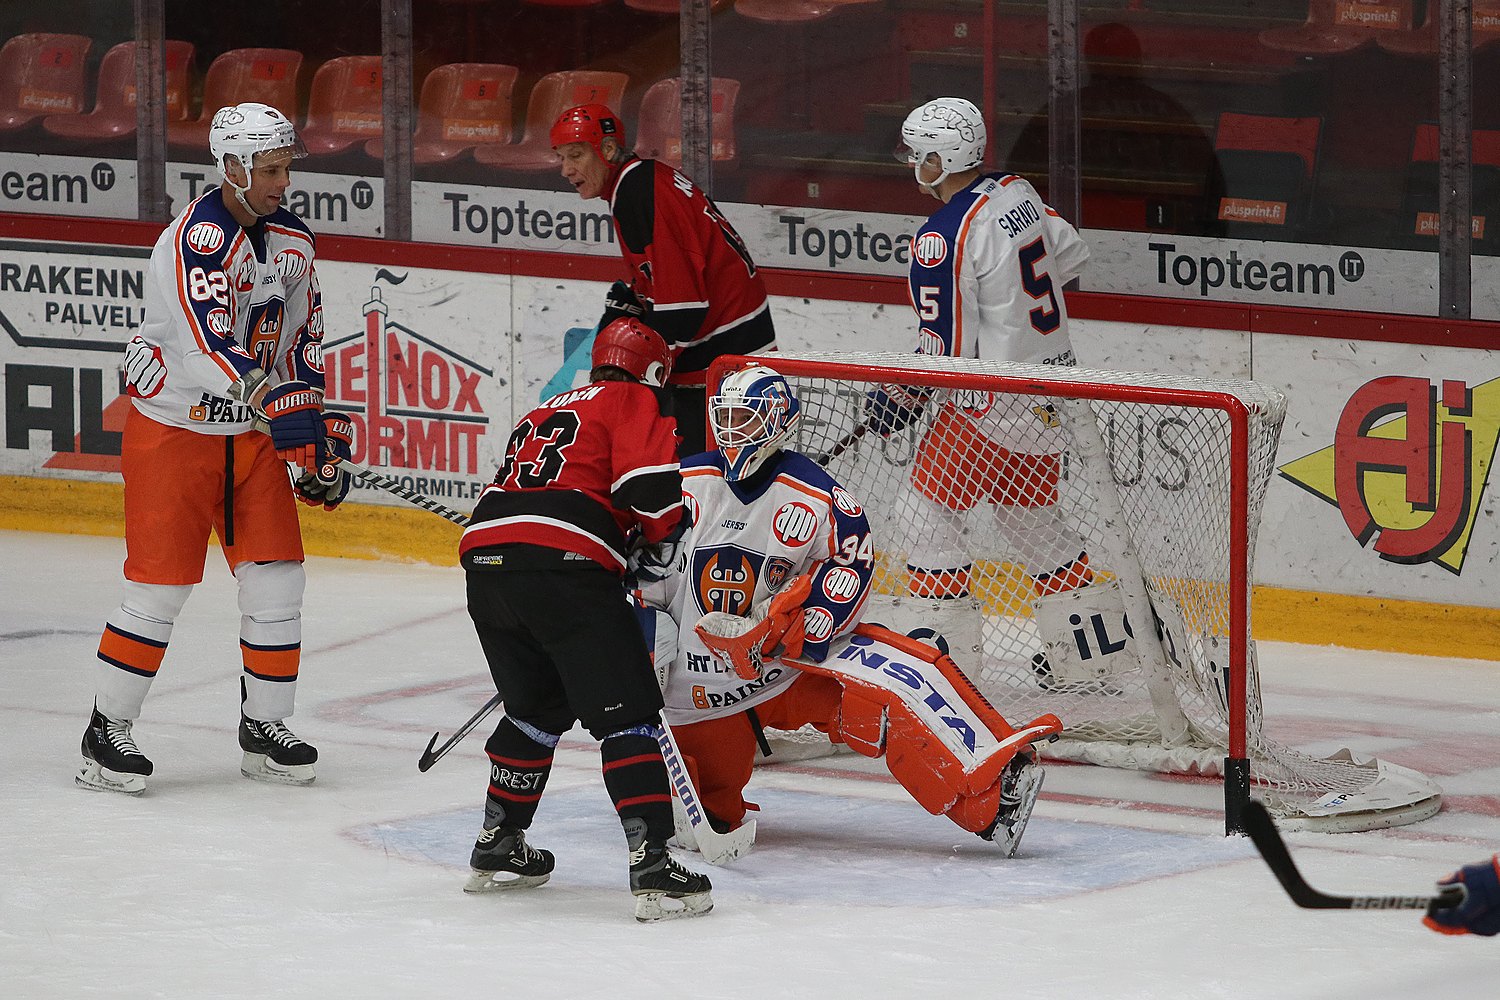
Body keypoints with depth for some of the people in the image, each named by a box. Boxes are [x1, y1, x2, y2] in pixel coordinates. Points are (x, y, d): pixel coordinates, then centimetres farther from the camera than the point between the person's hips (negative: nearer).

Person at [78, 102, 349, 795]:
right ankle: (107, 735, 5)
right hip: (172, 431, -7)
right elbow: (213, 340, -32)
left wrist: (321, 436, 6)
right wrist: (281, 410, -38)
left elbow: (301, 342, 12)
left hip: (253, 433, 7)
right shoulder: (197, 237, -21)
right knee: (159, 583, -6)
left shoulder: (292, 240, 4)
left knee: (275, 577, 2)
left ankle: (264, 729, 15)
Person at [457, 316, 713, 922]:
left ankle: (497, 848, 31)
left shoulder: (545, 413, 34)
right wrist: (658, 542, 14)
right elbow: (650, 487, -5)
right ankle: (651, 864, -15)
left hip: (484, 554, 7)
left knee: (538, 707, 26)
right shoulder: (635, 403, 11)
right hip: (565, 565, -7)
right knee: (627, 711, -5)